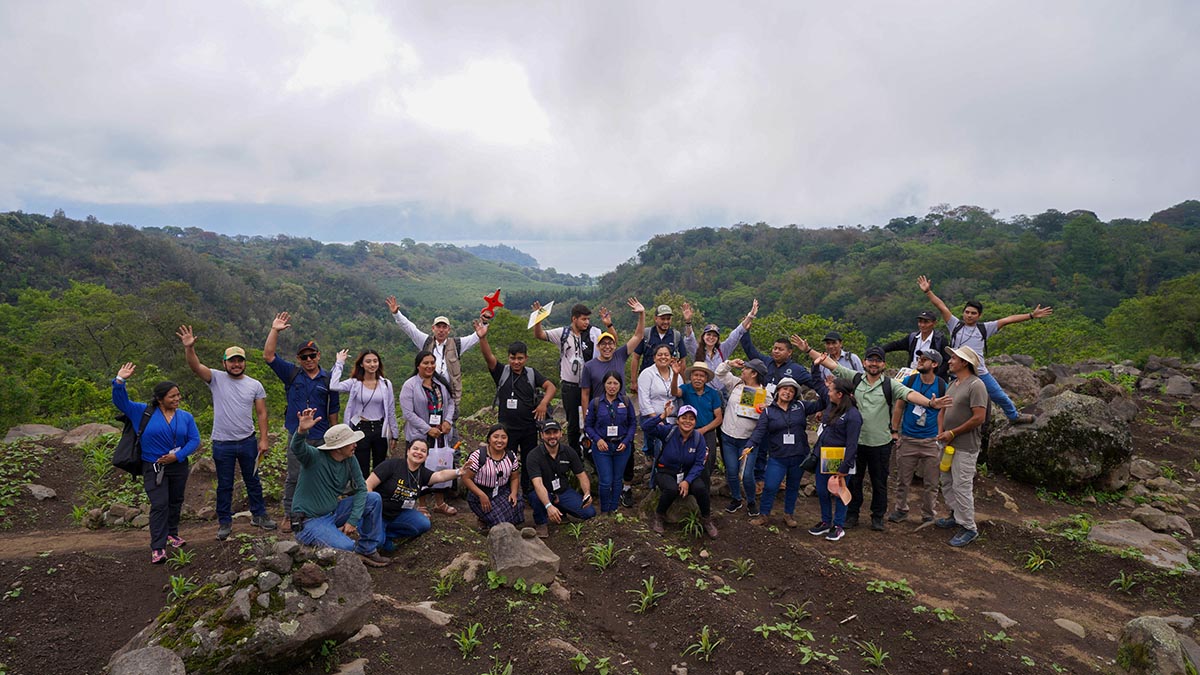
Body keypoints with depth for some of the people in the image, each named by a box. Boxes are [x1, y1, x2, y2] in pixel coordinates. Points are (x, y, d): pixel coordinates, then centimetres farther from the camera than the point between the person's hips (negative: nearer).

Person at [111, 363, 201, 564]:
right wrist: (120, 380, -20)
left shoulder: (186, 417, 1)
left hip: (178, 466, 3)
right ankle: (157, 548, -8)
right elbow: (121, 402, -5)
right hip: (154, 468, -3)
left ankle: (172, 533, 37)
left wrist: (178, 455, -17)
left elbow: (195, 440, -3)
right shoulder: (144, 412, -2)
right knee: (159, 505, -11)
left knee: (176, 502, 17)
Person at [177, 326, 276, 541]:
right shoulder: (216, 378, -4)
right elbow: (196, 367, -21)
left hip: (248, 442, 1)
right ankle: (224, 522, 23)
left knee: (253, 481, 14)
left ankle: (259, 515, 27)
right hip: (222, 443, -1)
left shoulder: (255, 385, -1)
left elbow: (261, 413, 1)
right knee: (224, 485, 10)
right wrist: (189, 348, -40)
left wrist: (263, 439, -5)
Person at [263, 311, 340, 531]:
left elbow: (333, 411, 4)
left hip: (321, 438, 0)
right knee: (293, 477, 7)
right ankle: (289, 515, 19)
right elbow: (268, 356, -3)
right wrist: (275, 330, -9)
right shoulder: (292, 374, 4)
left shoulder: (328, 379, 0)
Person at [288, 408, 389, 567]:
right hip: (310, 521, -7)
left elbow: (361, 489, -1)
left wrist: (353, 520, -11)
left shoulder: (350, 461, -2)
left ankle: (367, 550, 6)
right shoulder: (314, 457, -19)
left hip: (333, 512, 7)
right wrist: (302, 431, -63)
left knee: (374, 498, -4)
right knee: (348, 547, -27)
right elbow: (296, 448, -41)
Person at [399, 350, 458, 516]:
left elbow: (450, 402, 12)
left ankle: (439, 503, 28)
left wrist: (447, 421, -5)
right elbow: (408, 413, -15)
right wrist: (428, 429, -16)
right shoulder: (410, 385, -10)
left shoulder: (441, 383, 7)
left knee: (442, 465, 11)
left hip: (441, 433, 5)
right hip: (420, 435, -5)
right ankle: (423, 505, 17)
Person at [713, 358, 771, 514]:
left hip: (748, 440, -3)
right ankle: (736, 500, 32)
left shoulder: (765, 394, -6)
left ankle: (751, 502, 23)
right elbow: (719, 372, 11)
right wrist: (729, 363, -4)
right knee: (731, 472, 9)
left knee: (747, 474, -3)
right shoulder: (736, 383, 1)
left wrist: (764, 410, -22)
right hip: (728, 437, 3)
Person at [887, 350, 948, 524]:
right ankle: (901, 511, 25)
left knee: (930, 483, 7)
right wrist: (894, 431, 1)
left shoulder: (942, 386, -3)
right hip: (907, 439, 1)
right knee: (902, 480, 9)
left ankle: (928, 516, 22)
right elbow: (899, 407, 5)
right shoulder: (909, 381, -1)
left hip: (931, 441, -1)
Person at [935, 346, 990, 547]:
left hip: (965, 447, -9)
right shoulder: (953, 383, 12)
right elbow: (943, 410, 18)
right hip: (948, 444, 9)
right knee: (947, 483, 18)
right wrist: (941, 431, 2)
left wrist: (952, 433, -16)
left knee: (962, 487, -4)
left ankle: (968, 528, 7)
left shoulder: (975, 385, -16)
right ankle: (956, 515, 33)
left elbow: (979, 417, -21)